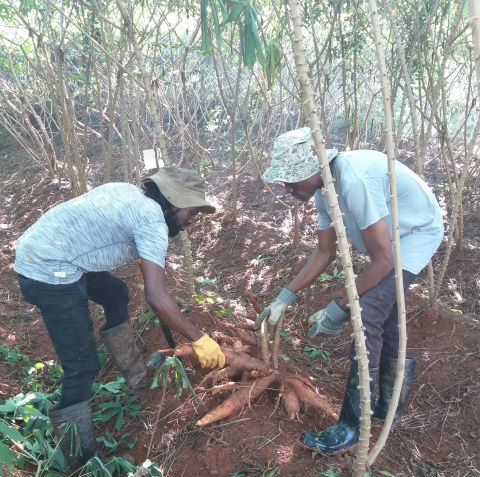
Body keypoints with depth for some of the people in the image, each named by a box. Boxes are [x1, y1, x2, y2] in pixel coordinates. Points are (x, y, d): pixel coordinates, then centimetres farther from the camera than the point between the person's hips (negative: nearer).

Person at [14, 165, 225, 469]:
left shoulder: (129, 194, 8)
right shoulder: (152, 220, -17)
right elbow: (157, 298, -25)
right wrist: (200, 339, -17)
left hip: (35, 254, 10)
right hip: (51, 274, -10)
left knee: (116, 295, 23)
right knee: (82, 365, -6)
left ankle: (136, 376, 34)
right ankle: (82, 460, 7)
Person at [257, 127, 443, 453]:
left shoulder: (354, 181, -36)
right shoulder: (324, 189, -7)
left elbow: (383, 261, -31)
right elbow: (325, 252, 1)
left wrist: (338, 309, -25)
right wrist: (286, 297, -3)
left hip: (418, 232, -9)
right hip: (391, 237, 9)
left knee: (368, 313, -20)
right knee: (382, 312, 15)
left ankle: (352, 425, -5)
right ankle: (390, 403, 37)